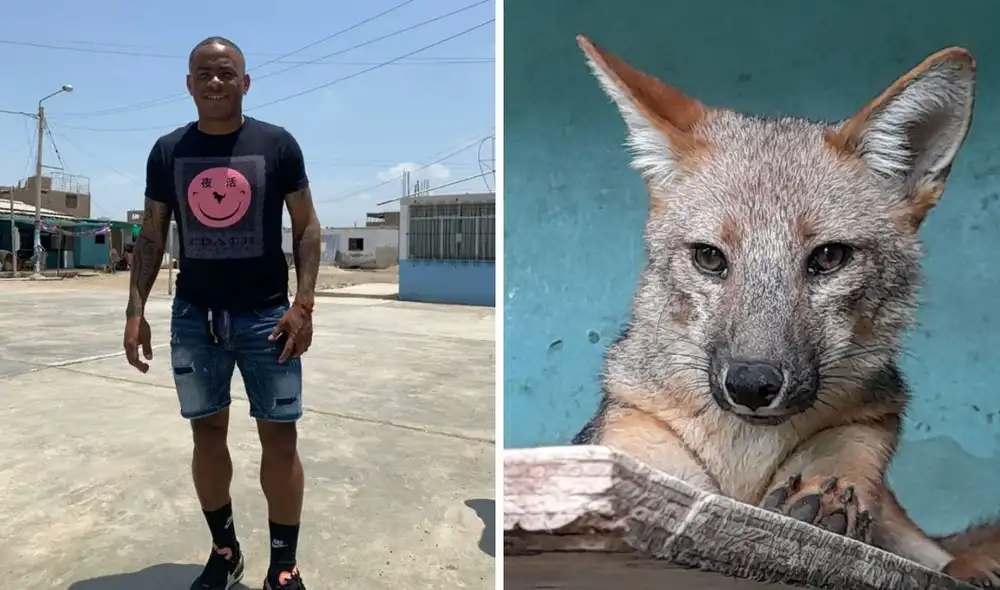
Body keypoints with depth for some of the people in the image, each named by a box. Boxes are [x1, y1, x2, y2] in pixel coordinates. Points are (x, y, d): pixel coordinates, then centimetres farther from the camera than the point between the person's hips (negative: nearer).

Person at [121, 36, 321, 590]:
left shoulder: (277, 144, -2)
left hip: (266, 314, -2)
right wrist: (135, 309, 1)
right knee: (207, 432, 12)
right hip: (193, 316, 3)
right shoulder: (167, 151, 5)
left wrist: (303, 302, -11)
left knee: (279, 436, 0)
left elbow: (307, 226, -1)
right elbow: (151, 235, 10)